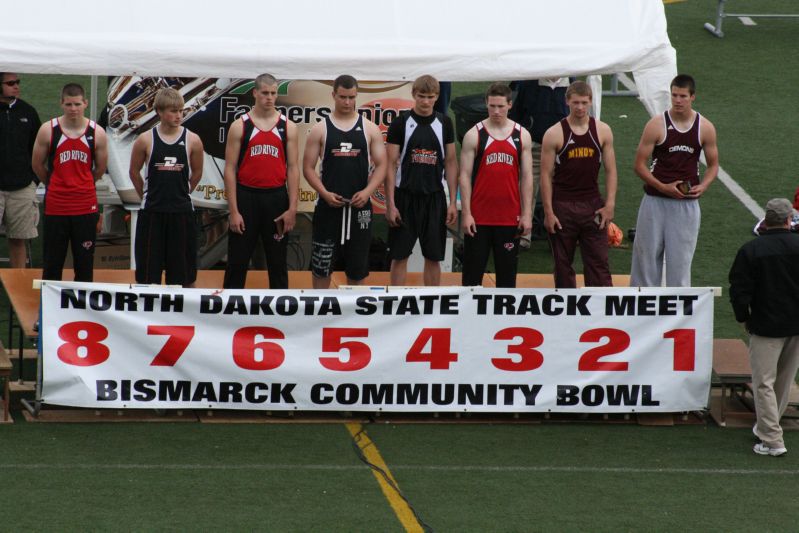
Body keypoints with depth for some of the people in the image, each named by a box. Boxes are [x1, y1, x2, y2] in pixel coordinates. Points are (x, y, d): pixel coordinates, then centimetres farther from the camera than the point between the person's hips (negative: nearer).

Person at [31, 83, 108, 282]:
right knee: (52, 265, 6)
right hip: (55, 206, -1)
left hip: (86, 206, 1)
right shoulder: (48, 130, -4)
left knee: (85, 265, 6)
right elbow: (37, 165, 8)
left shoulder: (97, 133, -2)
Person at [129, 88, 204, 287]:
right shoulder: (145, 140, -3)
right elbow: (134, 173, 10)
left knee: (184, 274, 5)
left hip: (182, 211, 0)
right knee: (147, 276, 4)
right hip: (151, 213, 0)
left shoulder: (192, 140, -2)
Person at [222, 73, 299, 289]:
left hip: (276, 198, 1)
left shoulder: (288, 127, 4)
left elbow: (293, 168, 4)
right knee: (237, 261, 3)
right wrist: (233, 211, -8)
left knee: (278, 262, 8)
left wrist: (292, 208, -4)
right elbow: (230, 169, -2)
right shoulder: (239, 126, -1)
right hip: (246, 197, -1)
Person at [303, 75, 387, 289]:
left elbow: (381, 165, 4)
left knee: (357, 270, 7)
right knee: (322, 266, 2)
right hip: (329, 205, -1)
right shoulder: (320, 129, 2)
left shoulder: (370, 129, 5)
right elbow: (308, 168, 1)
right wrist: (324, 193, -13)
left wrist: (367, 191, -12)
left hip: (359, 205, 1)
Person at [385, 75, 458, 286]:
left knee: (433, 257, 6)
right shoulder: (400, 123, -4)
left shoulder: (444, 123, 5)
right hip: (405, 197, -2)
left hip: (434, 197, 2)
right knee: (400, 255, 2)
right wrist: (390, 204, -10)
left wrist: (453, 202, 1)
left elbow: (451, 162, 7)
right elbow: (390, 165, -4)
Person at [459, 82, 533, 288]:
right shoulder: (474, 135, -1)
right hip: (479, 217, -2)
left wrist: (527, 214, 1)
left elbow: (526, 176, 7)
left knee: (507, 273, 8)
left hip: (510, 217, 2)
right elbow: (465, 176, -2)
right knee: (473, 272, 3)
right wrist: (466, 214, -8)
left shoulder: (522, 135, 5)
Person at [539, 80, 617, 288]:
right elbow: (546, 175, -4)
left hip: (593, 206, 1)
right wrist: (548, 212, -9)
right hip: (562, 206, -1)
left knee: (598, 262, -1)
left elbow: (610, 170, 6)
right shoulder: (554, 134, -5)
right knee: (563, 264, 7)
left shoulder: (602, 131, 2)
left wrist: (609, 204, -4)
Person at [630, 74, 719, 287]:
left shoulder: (705, 128, 1)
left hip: (687, 203, 1)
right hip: (656, 201, -1)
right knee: (647, 255, 4)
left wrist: (703, 186, -8)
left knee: (681, 260, 2)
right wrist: (662, 187, -17)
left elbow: (713, 165, 11)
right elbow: (639, 165, -4)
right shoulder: (656, 125, -7)